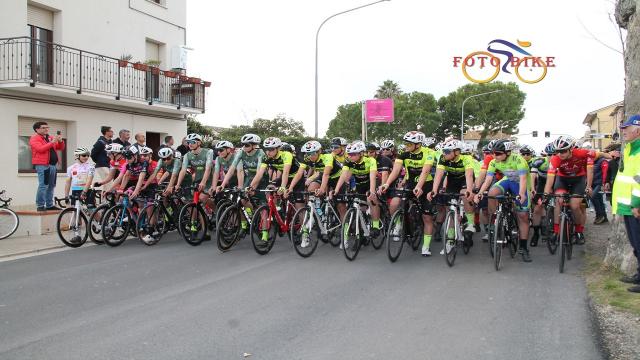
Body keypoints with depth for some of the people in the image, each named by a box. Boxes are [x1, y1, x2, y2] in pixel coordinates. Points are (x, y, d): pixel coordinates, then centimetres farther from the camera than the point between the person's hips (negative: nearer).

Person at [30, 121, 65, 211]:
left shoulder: (50, 138, 18)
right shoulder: (34, 138, -2)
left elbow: (61, 148, 19)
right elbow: (40, 149, -18)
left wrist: (60, 141, -1)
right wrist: (52, 142, -20)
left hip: (52, 165, 8)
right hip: (42, 165, -7)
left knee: (51, 186, 10)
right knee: (43, 185, -11)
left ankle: (49, 205, 16)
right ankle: (40, 206, -7)